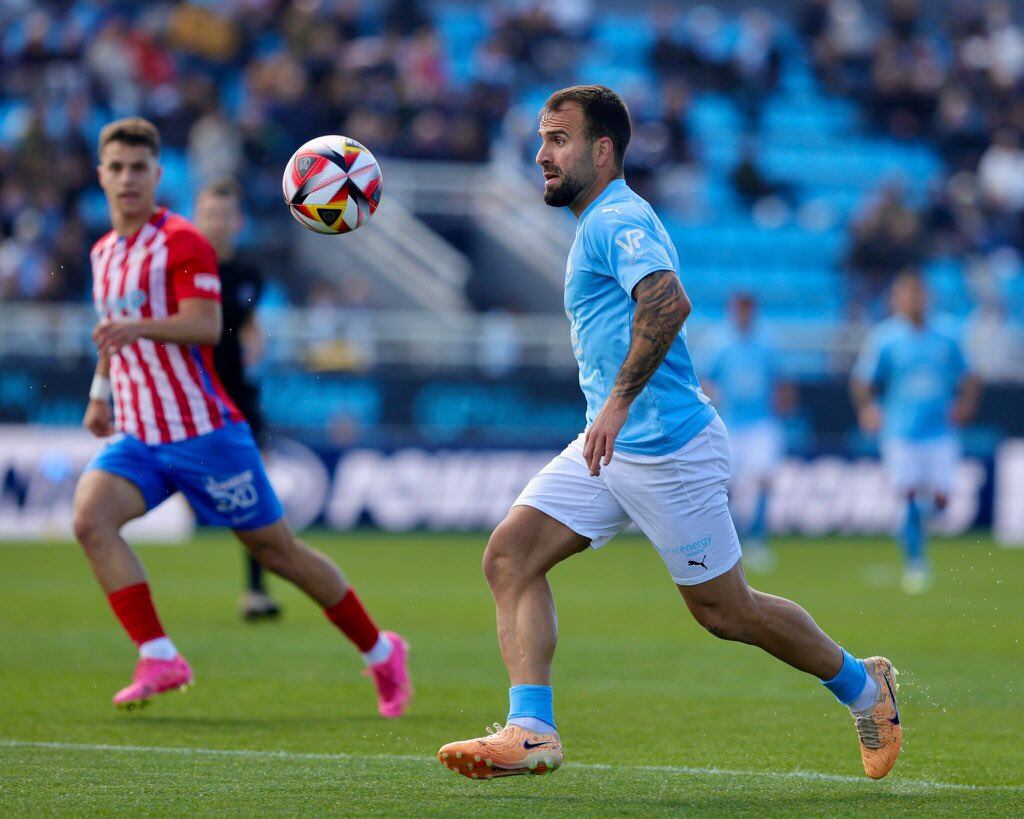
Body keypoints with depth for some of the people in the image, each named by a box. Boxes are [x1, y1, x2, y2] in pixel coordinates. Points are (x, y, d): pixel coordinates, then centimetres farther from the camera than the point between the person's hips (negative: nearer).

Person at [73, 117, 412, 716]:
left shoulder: (182, 242, -9)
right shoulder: (104, 252, 15)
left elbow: (206, 326, -22)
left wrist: (137, 328, -36)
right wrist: (101, 389, 30)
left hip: (204, 430, -6)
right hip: (138, 438, 6)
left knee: (278, 550, 2)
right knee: (90, 516, -22)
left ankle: (380, 652, 21)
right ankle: (159, 659, -22)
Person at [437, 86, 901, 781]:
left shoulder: (619, 220, -15)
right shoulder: (603, 222, 17)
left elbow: (670, 303, -33)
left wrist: (620, 399, -36)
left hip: (667, 448, -10)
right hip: (614, 447, 10)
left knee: (726, 612, 3)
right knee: (510, 555, -7)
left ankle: (865, 686, 24)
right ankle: (531, 732, -14)